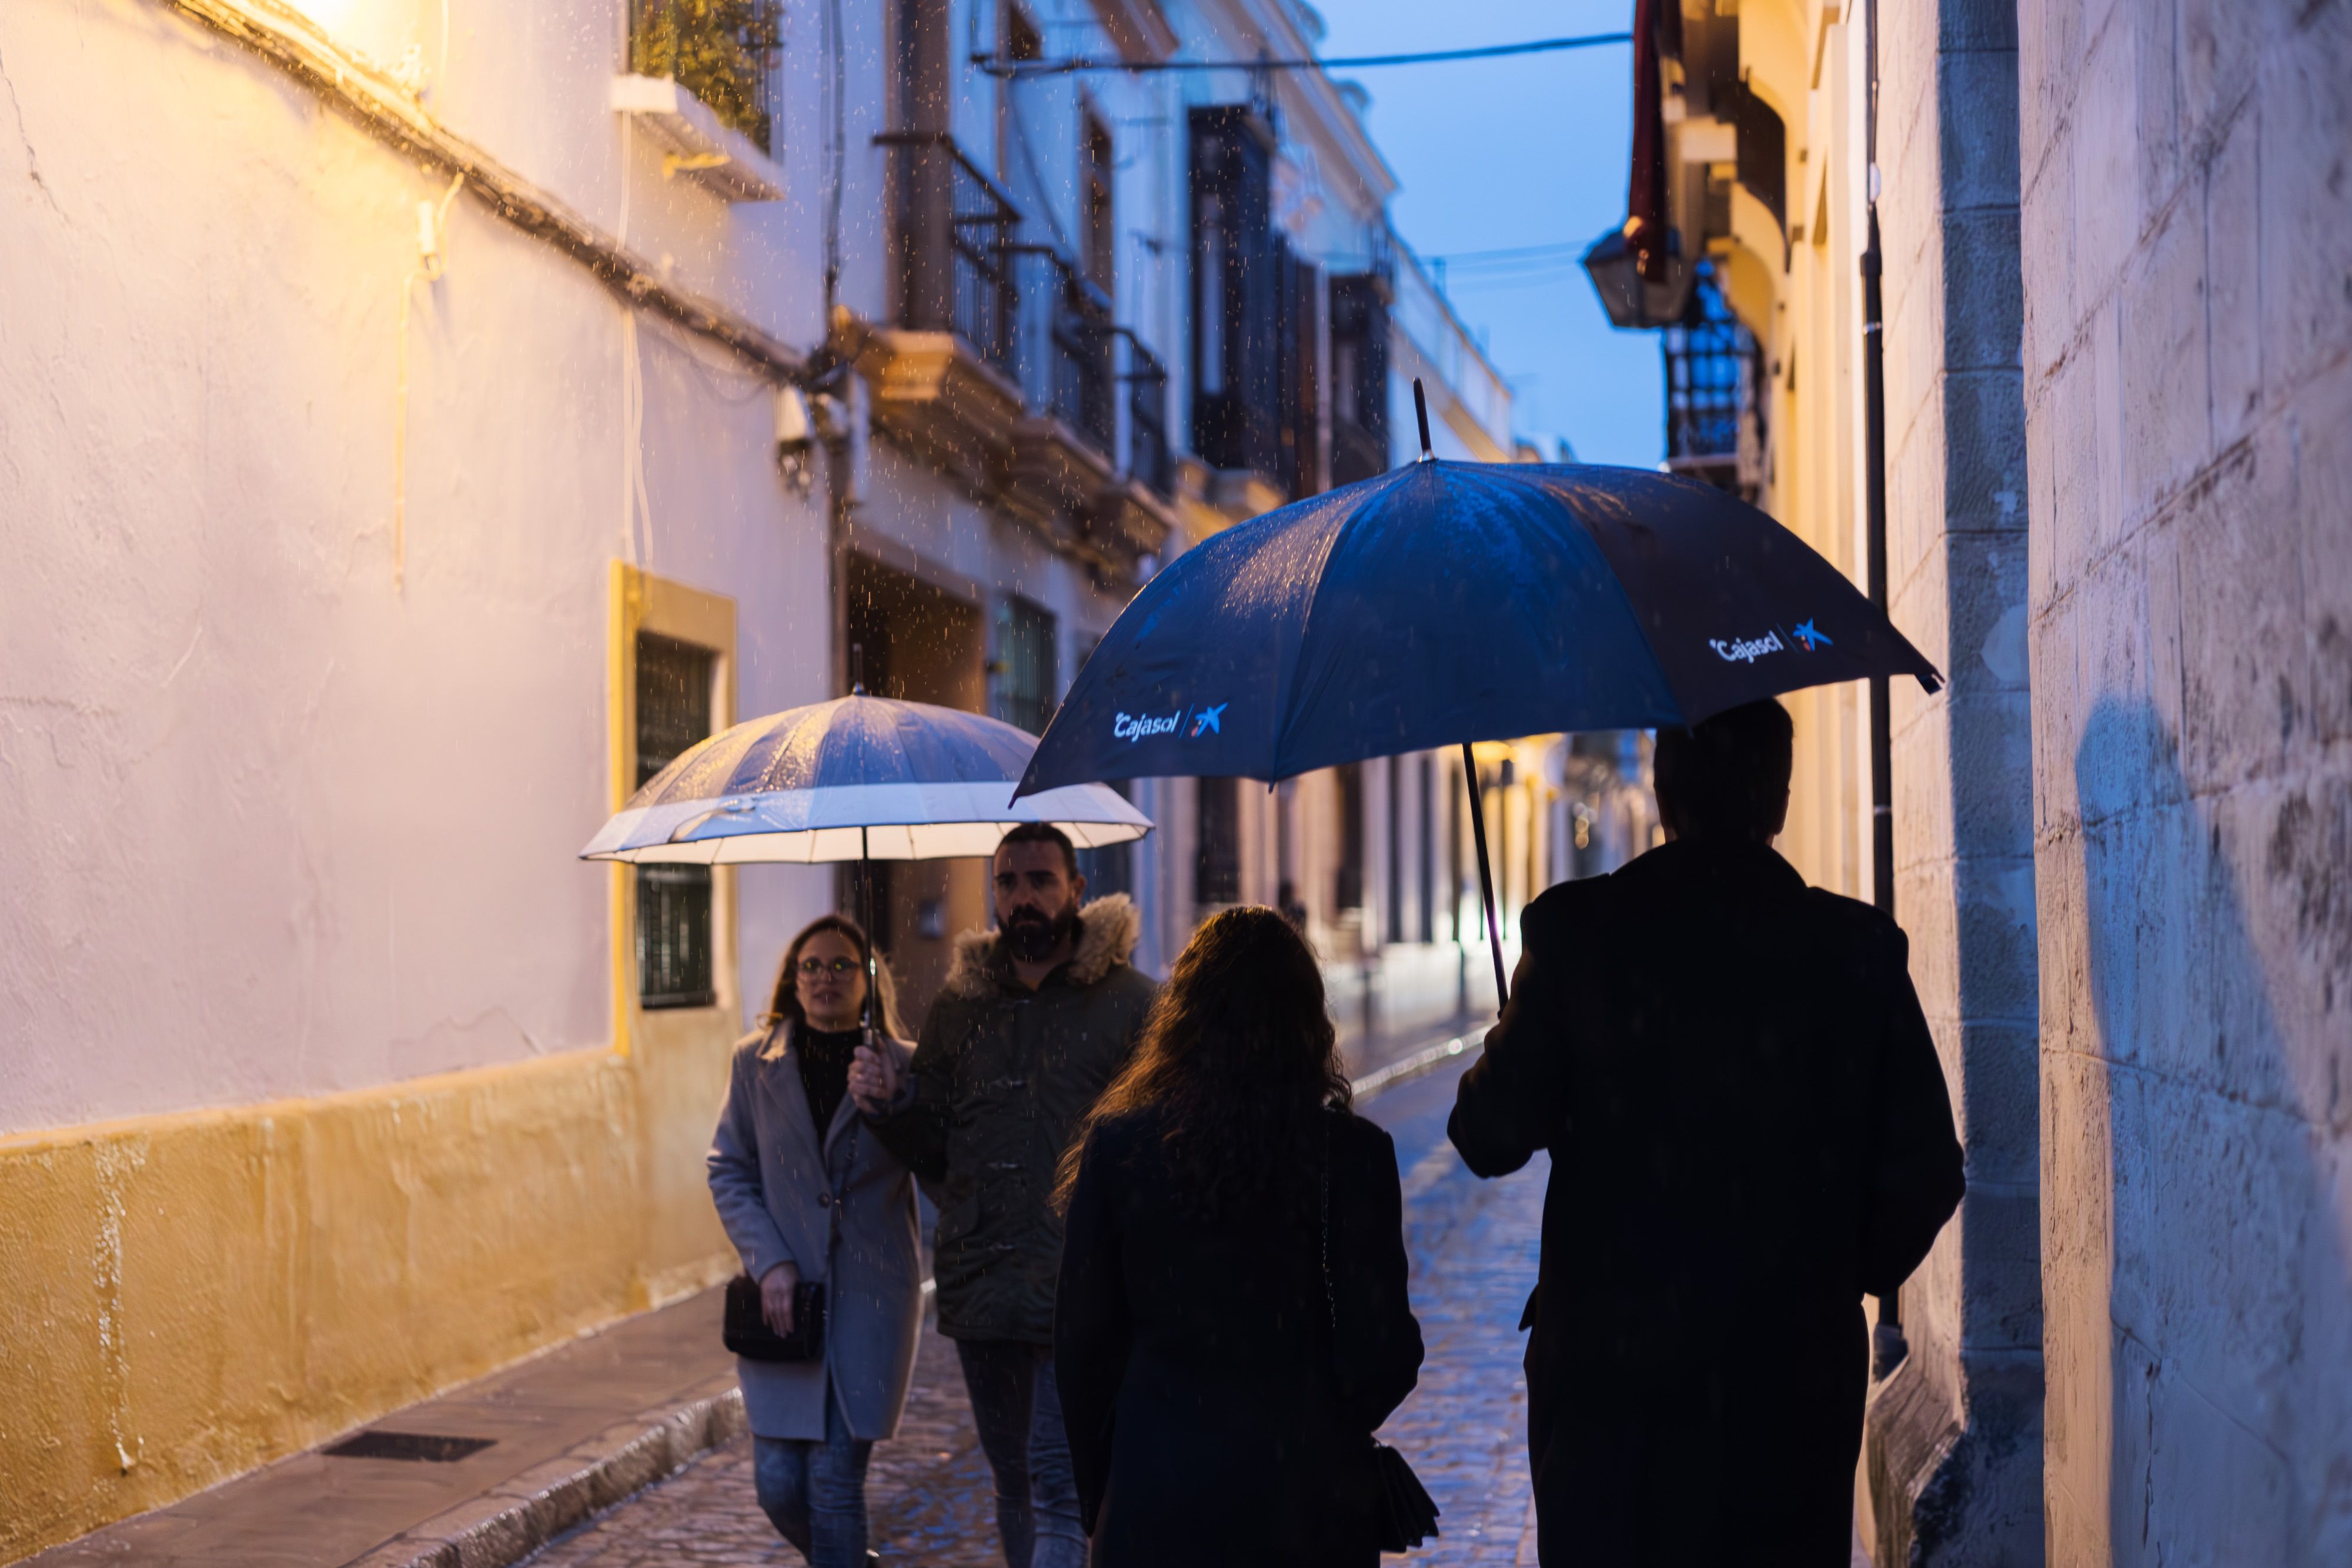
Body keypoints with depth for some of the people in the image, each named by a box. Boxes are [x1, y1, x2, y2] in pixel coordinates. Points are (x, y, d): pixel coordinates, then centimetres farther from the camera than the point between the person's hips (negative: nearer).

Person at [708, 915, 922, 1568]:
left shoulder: (905, 1067, 0)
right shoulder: (756, 1061, 5)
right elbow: (728, 1171, 6)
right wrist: (769, 1263, -7)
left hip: (870, 1299, -2)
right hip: (785, 1295, 2)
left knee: (835, 1484, -6)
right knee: (778, 1483, 2)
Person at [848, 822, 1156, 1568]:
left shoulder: (1129, 1003, -2)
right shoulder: (959, 1004, 11)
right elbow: (935, 1152, 15)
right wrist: (890, 1106, -6)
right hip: (981, 1280, 5)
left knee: (1059, 1485, -13)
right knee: (1015, 1485, 16)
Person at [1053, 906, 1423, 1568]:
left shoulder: (1116, 1145, -4)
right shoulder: (1351, 1152, -9)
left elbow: (1080, 1341, 0)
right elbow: (1380, 1355, -9)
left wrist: (1096, 1493, 13)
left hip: (1155, 1495, 1)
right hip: (1305, 1491, -1)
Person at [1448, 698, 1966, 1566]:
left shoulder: (1578, 930, -6)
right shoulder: (1860, 949, -2)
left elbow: (1492, 1136, -7)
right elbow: (1926, 1171, -2)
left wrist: (1501, 1056, 14)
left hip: (1607, 1372, -1)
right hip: (1796, 1374, 1)